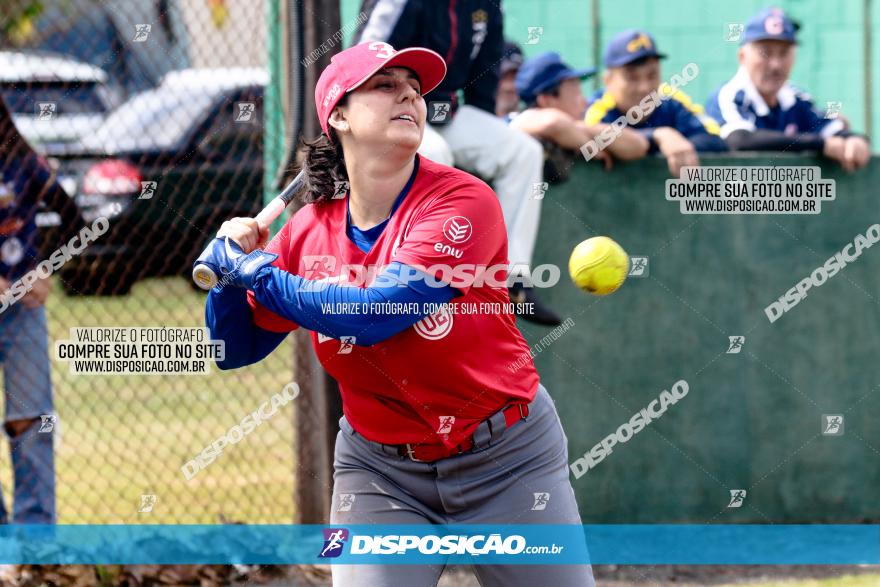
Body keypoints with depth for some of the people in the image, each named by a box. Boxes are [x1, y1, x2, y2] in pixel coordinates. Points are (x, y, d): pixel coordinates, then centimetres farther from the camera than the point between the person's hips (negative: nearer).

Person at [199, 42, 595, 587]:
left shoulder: (462, 201, -18)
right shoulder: (310, 232, -4)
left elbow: (370, 315, -28)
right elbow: (235, 349, 6)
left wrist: (253, 269, -19)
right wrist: (231, 263, -13)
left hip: (508, 460, -3)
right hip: (380, 469, 3)